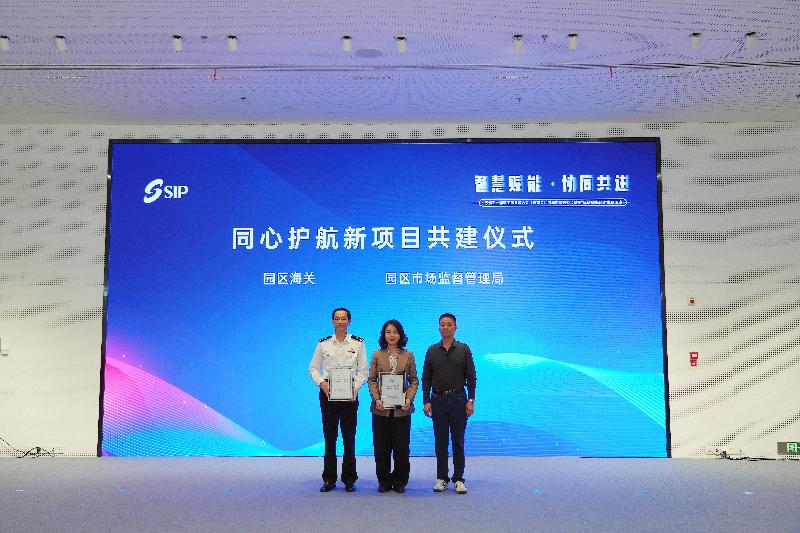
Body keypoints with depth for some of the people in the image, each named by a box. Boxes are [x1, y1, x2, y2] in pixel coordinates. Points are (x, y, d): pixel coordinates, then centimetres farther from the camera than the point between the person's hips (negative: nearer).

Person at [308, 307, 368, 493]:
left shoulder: (358, 343, 5)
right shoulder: (323, 343, 6)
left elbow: (363, 371, 5)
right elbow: (313, 368, 9)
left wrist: (356, 386, -11)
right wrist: (321, 382, -9)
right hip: (327, 394, 1)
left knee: (349, 438, 3)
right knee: (330, 437, 4)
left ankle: (349, 479, 13)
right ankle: (329, 479, 13)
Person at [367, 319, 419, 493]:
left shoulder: (408, 355, 7)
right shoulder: (377, 355, 6)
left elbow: (414, 380, 6)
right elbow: (371, 380, 3)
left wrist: (409, 399, -8)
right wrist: (376, 399, -11)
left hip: (402, 408, 0)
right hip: (381, 408, 0)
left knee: (401, 445, 4)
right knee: (381, 446, 4)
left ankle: (399, 481, 17)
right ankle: (384, 481, 17)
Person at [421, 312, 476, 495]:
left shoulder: (464, 350, 2)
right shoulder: (432, 351, 6)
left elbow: (471, 377, 1)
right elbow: (426, 378, 6)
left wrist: (471, 400, -6)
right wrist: (426, 401, -1)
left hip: (458, 399, -2)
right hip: (438, 399, 2)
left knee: (458, 441, 2)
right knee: (440, 441, 6)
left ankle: (458, 479, 10)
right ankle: (441, 478, 15)